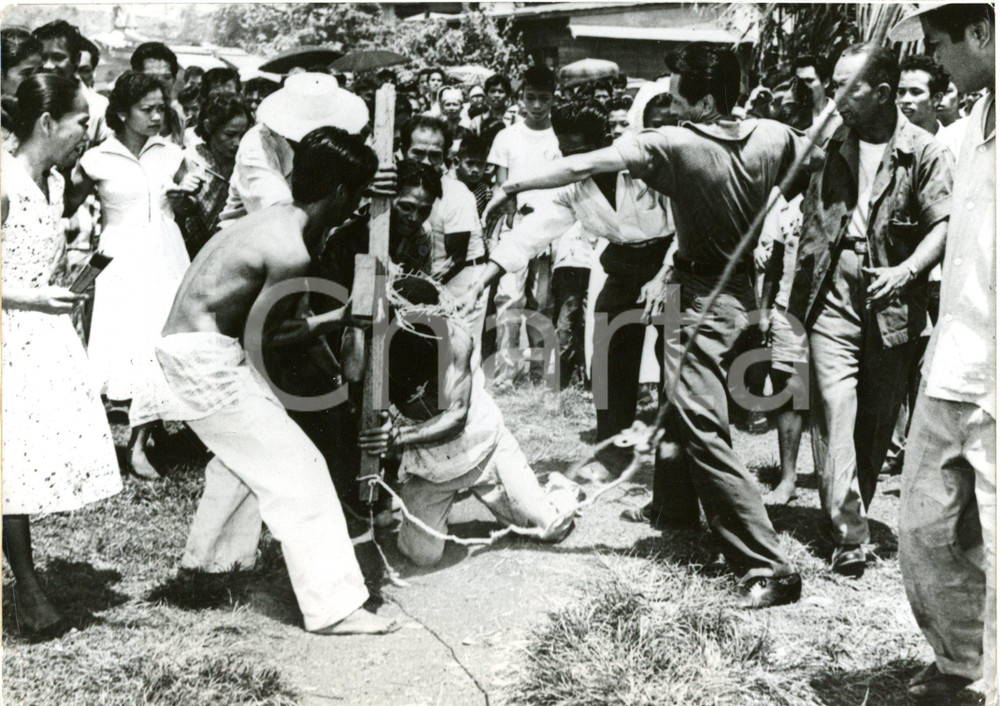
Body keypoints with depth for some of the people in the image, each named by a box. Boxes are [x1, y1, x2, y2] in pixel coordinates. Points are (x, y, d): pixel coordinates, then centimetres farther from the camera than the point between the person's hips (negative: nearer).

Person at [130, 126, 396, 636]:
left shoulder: (278, 217, 6)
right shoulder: (291, 252, -21)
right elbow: (256, 335, -14)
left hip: (189, 346, 10)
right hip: (207, 359, -10)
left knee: (244, 453, 30)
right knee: (296, 469, -7)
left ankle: (210, 554, 46)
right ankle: (333, 606, -4)